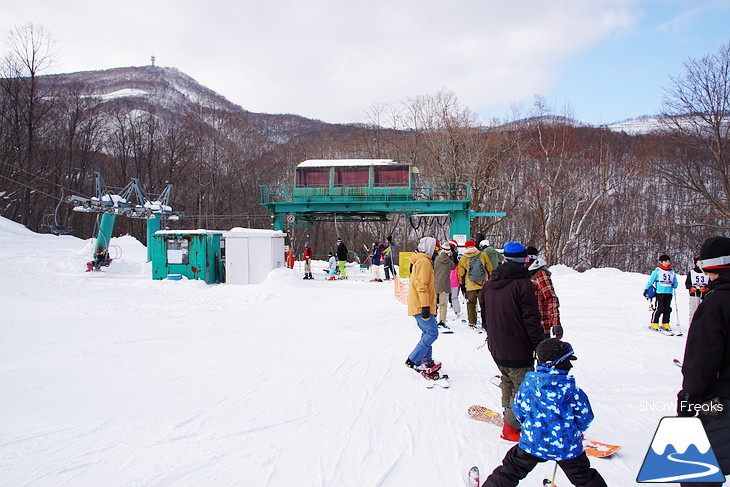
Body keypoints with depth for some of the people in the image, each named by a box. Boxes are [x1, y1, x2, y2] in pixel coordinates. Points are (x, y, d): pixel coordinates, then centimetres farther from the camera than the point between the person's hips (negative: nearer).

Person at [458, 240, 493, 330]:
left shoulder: (463, 259, -2)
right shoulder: (483, 255, -1)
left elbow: (461, 274, 5)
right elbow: (489, 269, 5)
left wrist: (462, 285, 15)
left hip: (470, 286, 0)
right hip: (484, 285, 0)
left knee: (471, 303, 10)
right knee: (485, 304, 9)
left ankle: (472, 322, 12)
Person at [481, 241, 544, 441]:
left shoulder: (489, 283, 5)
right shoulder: (523, 284, -18)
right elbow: (531, 319, -18)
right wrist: (539, 345, -10)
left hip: (495, 347, 8)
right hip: (517, 350, -7)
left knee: (508, 381, 26)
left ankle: (509, 413, 39)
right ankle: (511, 427, 8)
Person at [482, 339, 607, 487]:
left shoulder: (527, 385, -11)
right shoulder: (573, 390, -15)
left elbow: (518, 411, -1)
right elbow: (585, 416, -3)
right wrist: (578, 429, 19)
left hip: (533, 444, 1)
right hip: (567, 447, 0)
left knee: (510, 470, 14)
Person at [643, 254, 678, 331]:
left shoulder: (672, 272, 15)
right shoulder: (657, 271, 1)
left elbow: (675, 282, 22)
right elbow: (651, 281, 3)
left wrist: (674, 285, -1)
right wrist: (646, 289, -2)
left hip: (669, 293, 5)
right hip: (660, 292, -5)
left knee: (667, 309, 6)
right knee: (659, 308, -8)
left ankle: (665, 323, 15)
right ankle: (654, 323, 1)